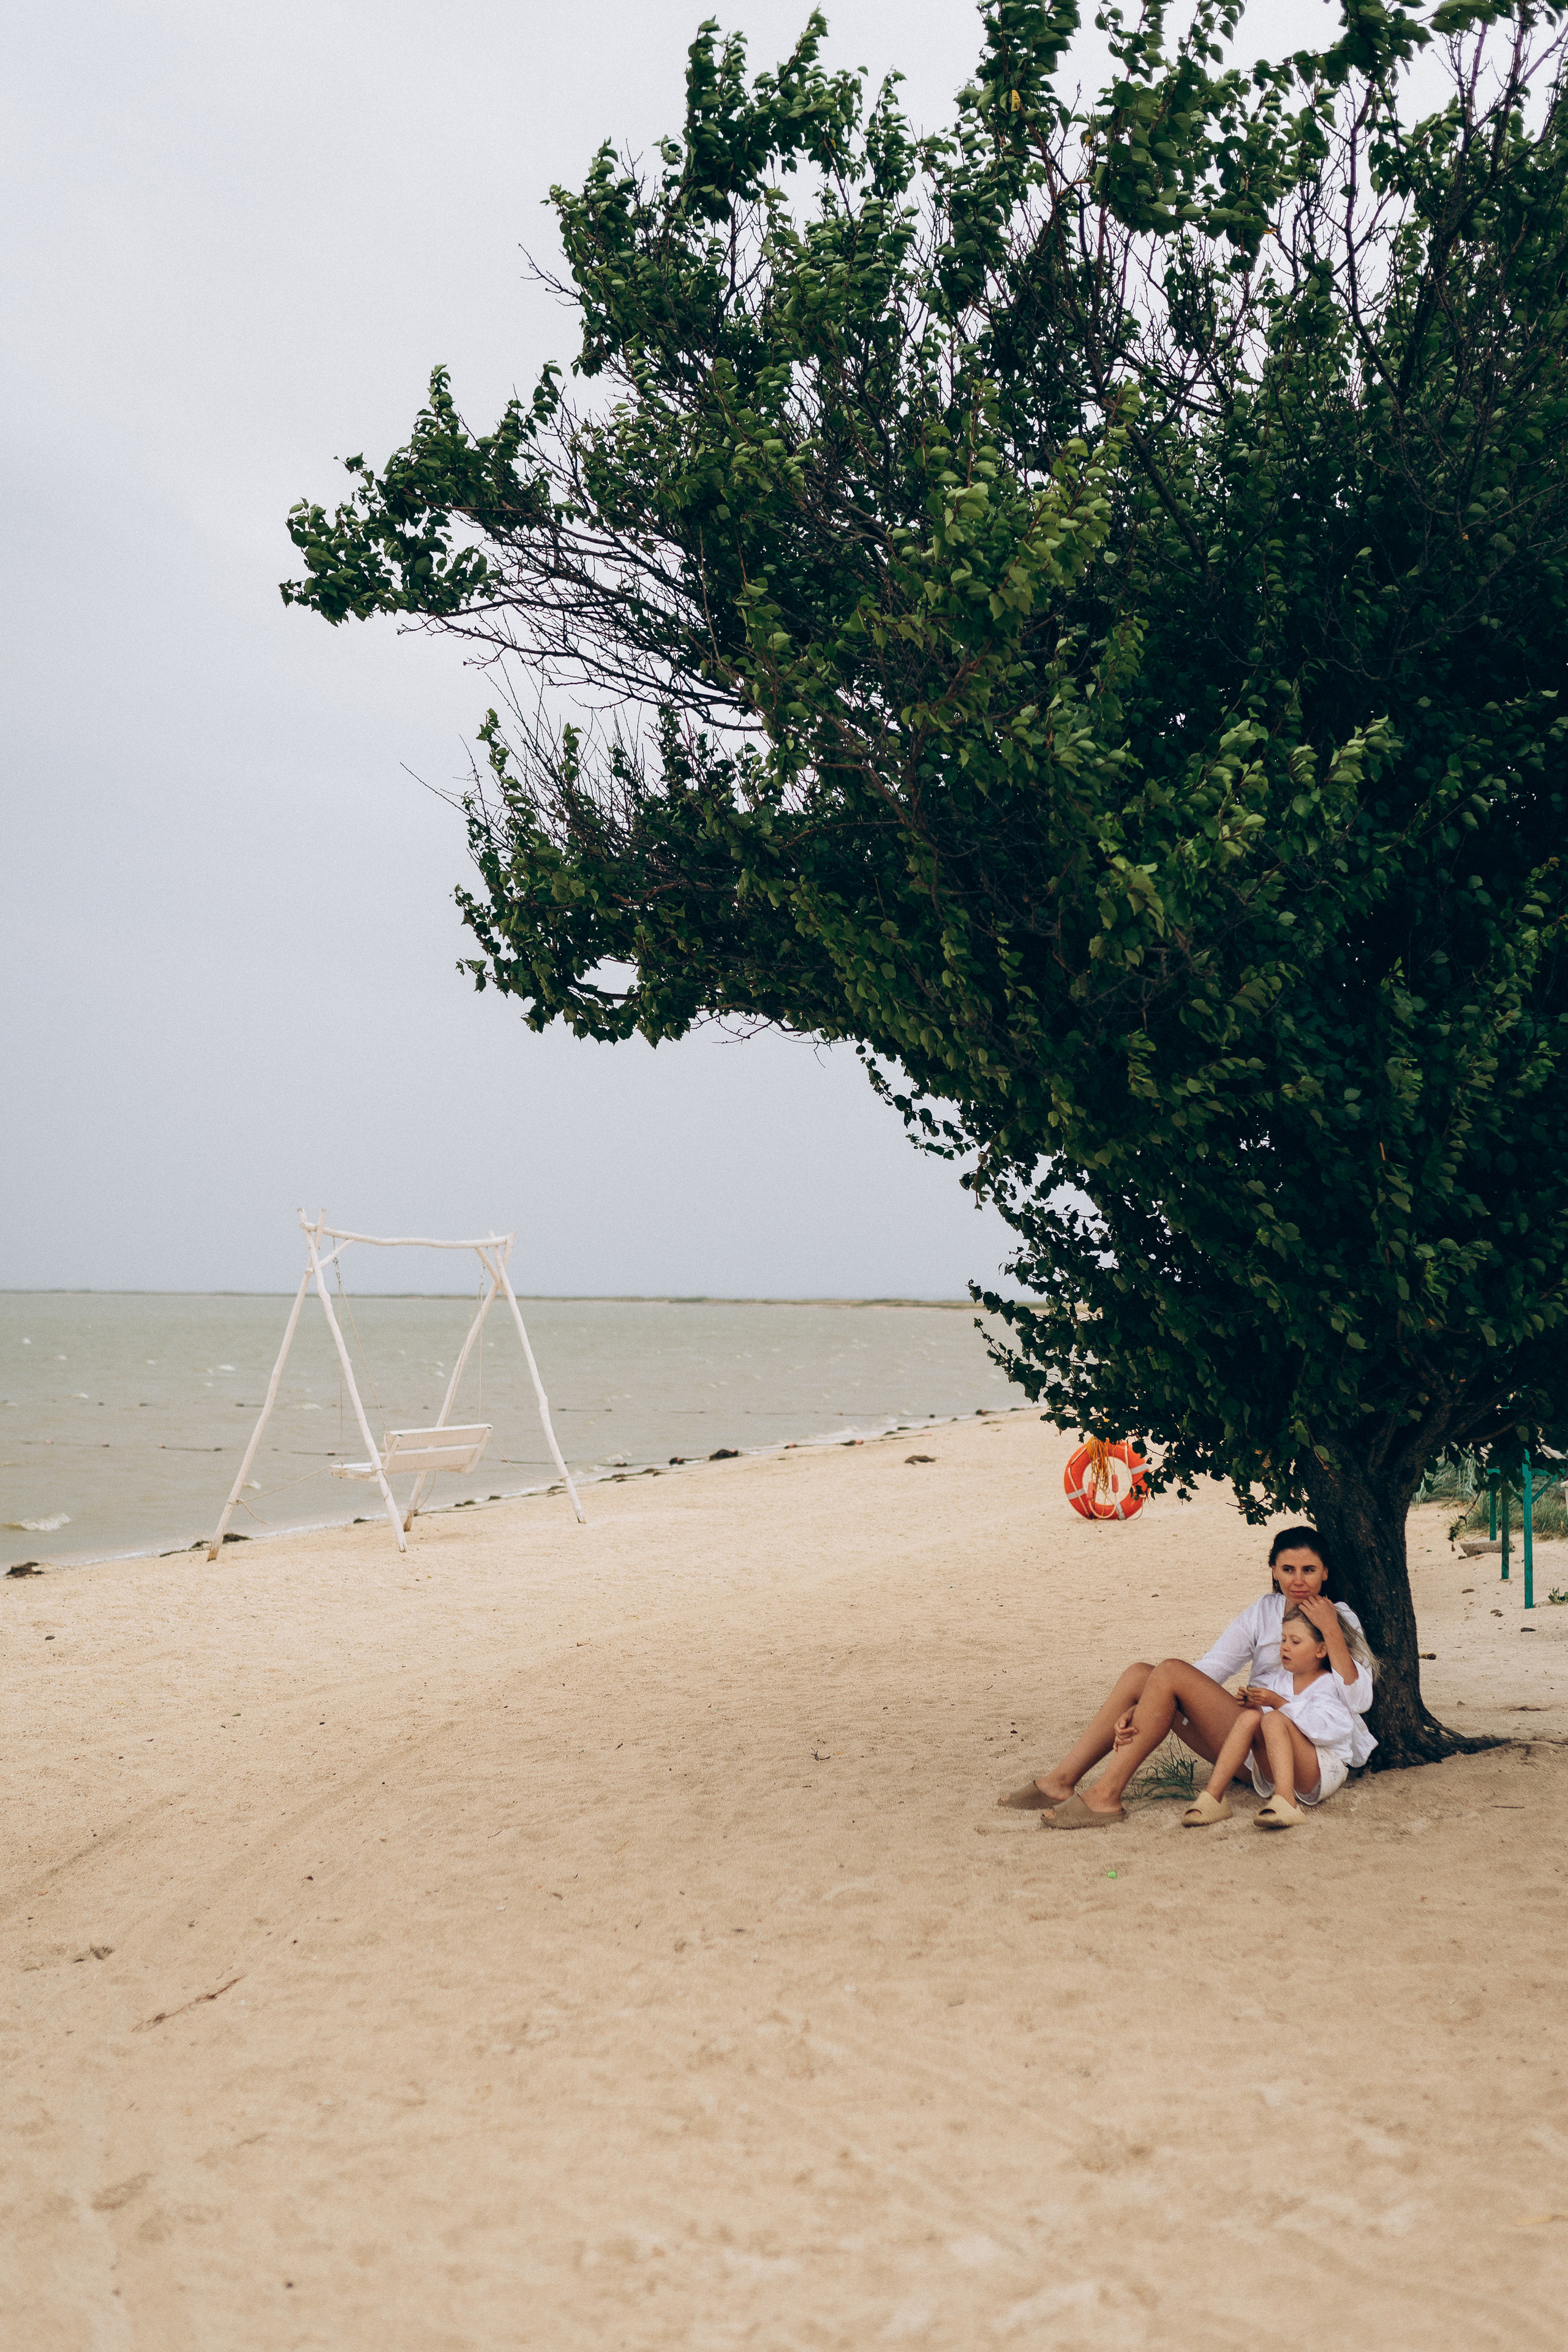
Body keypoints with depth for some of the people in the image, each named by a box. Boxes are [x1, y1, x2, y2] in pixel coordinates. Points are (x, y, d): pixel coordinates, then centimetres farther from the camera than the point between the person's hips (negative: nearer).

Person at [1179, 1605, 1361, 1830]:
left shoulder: (1331, 1685, -3)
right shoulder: (1277, 1682, 17)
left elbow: (1325, 1729, -20)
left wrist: (1278, 1703, -20)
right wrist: (1250, 1703, 2)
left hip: (1324, 1772, -6)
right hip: (1272, 1776, 6)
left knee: (1273, 1719, -29)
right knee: (1250, 1716, -19)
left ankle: (1285, 1803, -49)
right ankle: (1212, 1798, -29)